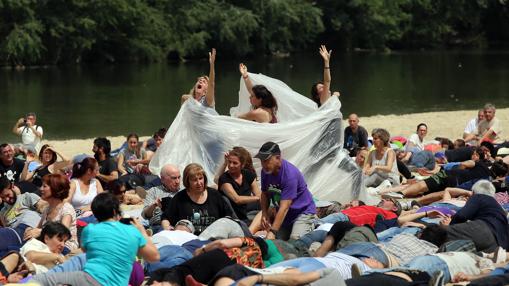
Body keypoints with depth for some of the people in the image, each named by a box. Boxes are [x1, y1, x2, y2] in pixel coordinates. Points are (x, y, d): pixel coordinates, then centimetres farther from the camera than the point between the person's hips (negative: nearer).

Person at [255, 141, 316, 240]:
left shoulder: (290, 174, -29)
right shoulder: (266, 171, -7)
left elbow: (284, 207, -33)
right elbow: (265, 194, 9)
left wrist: (272, 232, -38)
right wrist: (264, 214, -11)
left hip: (303, 211, -6)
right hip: (283, 214, 6)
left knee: (295, 240, -25)